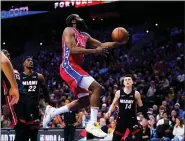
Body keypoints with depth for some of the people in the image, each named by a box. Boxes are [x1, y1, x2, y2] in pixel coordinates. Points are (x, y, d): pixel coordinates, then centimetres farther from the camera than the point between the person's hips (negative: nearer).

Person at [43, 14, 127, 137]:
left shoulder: (84, 36, 21)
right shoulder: (69, 31, -5)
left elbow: (101, 45, 22)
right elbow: (73, 50, -20)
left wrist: (119, 43, 8)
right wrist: (95, 51, -21)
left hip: (76, 68, 10)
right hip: (69, 67, -10)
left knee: (84, 101, 16)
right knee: (97, 88, -21)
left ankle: (52, 111, 24)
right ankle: (92, 124, -24)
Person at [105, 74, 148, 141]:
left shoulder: (136, 94, -4)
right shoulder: (118, 93, -2)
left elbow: (141, 107, 5)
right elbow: (113, 104, 11)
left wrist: (147, 118, 1)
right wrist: (109, 112, -7)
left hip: (132, 119, -1)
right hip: (121, 119, 1)